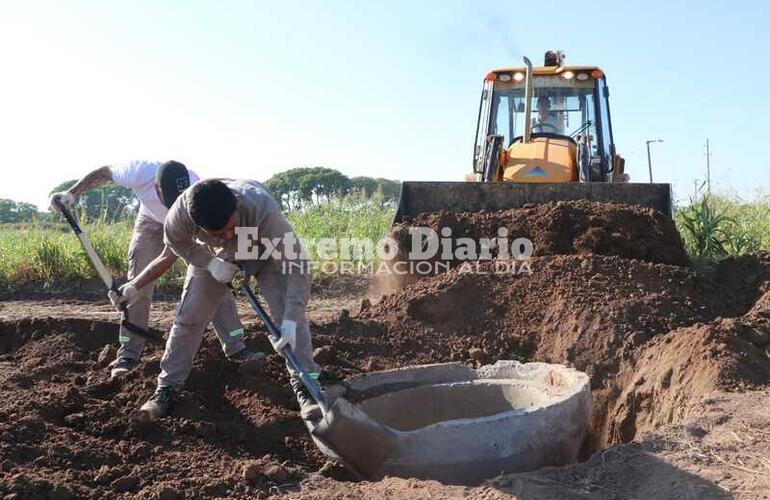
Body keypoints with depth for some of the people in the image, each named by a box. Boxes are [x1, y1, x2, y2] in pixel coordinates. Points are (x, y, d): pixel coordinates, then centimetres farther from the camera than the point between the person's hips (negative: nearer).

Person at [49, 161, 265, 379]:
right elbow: (104, 173, -12)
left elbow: (169, 257, -38)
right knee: (139, 286, -9)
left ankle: (235, 347, -4)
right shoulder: (139, 172, -38)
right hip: (151, 222, 2)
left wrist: (133, 286, -40)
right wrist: (71, 193, -17)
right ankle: (128, 354, 3)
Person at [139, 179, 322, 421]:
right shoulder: (182, 211, -37)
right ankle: (168, 387, 13)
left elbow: (296, 264, -40)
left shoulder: (263, 209, -46)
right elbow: (176, 241, -11)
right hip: (215, 256, 2)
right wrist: (209, 263, -25)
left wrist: (290, 319, -46)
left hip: (265, 253, -2)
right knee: (189, 317, -2)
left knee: (288, 314, -16)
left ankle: (305, 386, -6)